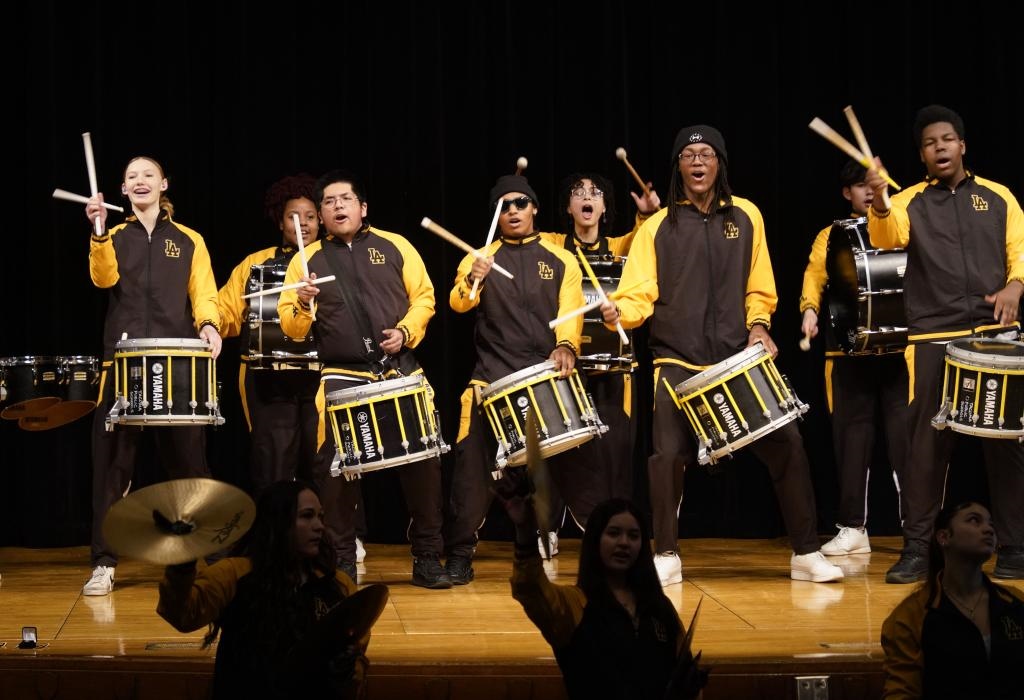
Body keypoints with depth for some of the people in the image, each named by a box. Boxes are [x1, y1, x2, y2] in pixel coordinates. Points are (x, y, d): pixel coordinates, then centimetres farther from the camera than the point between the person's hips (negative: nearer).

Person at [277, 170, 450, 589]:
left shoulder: (394, 247, 9)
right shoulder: (307, 260, 9)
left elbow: (424, 297, 8)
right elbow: (292, 329, 6)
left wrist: (405, 331, -9)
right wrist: (303, 305, -15)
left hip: (401, 372, 0)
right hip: (342, 379, 0)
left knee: (423, 462, -1)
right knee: (335, 470, -4)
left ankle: (428, 560, 10)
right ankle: (341, 564, 9)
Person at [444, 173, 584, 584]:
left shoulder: (562, 261, 11)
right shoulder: (479, 259, 10)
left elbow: (570, 311, -3)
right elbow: (459, 303, -7)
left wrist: (566, 346, -23)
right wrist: (472, 280, -30)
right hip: (490, 381, -1)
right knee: (473, 466, -7)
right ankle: (459, 554, 0)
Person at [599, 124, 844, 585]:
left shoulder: (745, 217, 10)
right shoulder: (657, 227, 4)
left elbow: (759, 289, 14)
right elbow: (640, 296, -2)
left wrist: (758, 326, -3)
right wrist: (619, 313, -23)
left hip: (740, 358, 1)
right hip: (678, 363, -1)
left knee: (786, 443, -5)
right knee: (668, 455, -10)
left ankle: (806, 554, 6)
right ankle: (666, 557, 8)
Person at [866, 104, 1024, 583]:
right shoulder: (910, 202, 7)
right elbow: (886, 237, -14)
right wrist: (879, 204, -35)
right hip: (932, 339, -1)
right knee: (926, 443, -2)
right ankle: (916, 548, 3)